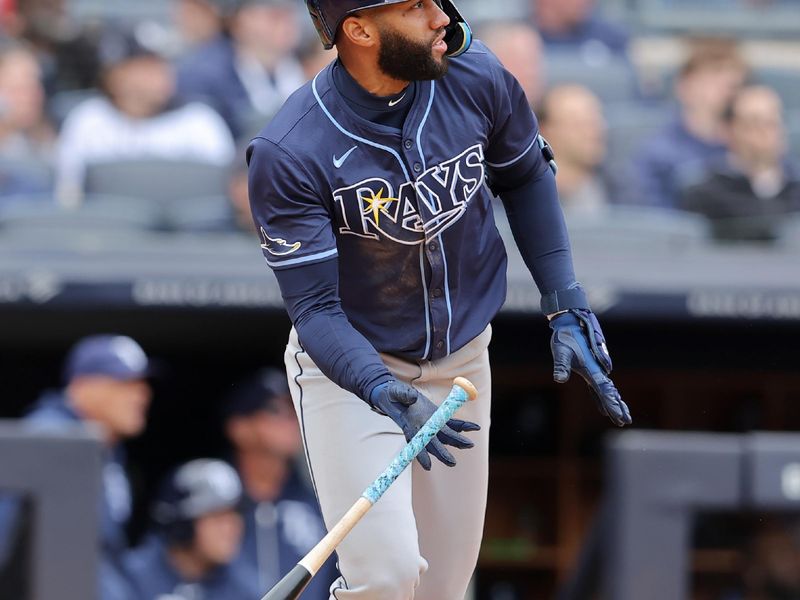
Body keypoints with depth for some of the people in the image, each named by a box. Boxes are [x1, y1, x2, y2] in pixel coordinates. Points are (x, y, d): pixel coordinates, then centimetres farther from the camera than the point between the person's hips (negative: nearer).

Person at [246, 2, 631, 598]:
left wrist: (565, 306, 2)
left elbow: (526, 175, 7)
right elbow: (314, 307, -22)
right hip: (348, 368, -4)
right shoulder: (288, 155, -24)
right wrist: (382, 391, -39)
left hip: (462, 360, 4)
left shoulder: (475, 77, -13)